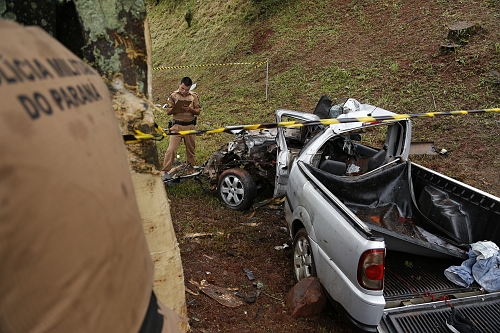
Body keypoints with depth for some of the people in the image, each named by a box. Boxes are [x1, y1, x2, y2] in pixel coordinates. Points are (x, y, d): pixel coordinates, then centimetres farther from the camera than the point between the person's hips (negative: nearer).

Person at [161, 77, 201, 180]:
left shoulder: (194, 96, 3)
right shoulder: (173, 95, -1)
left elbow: (198, 111, 3)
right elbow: (168, 111, -1)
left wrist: (190, 109, -17)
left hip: (190, 126, 2)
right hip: (177, 126, -2)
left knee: (190, 148, 14)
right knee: (171, 149, -10)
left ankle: (190, 167, 33)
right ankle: (164, 171, -7)